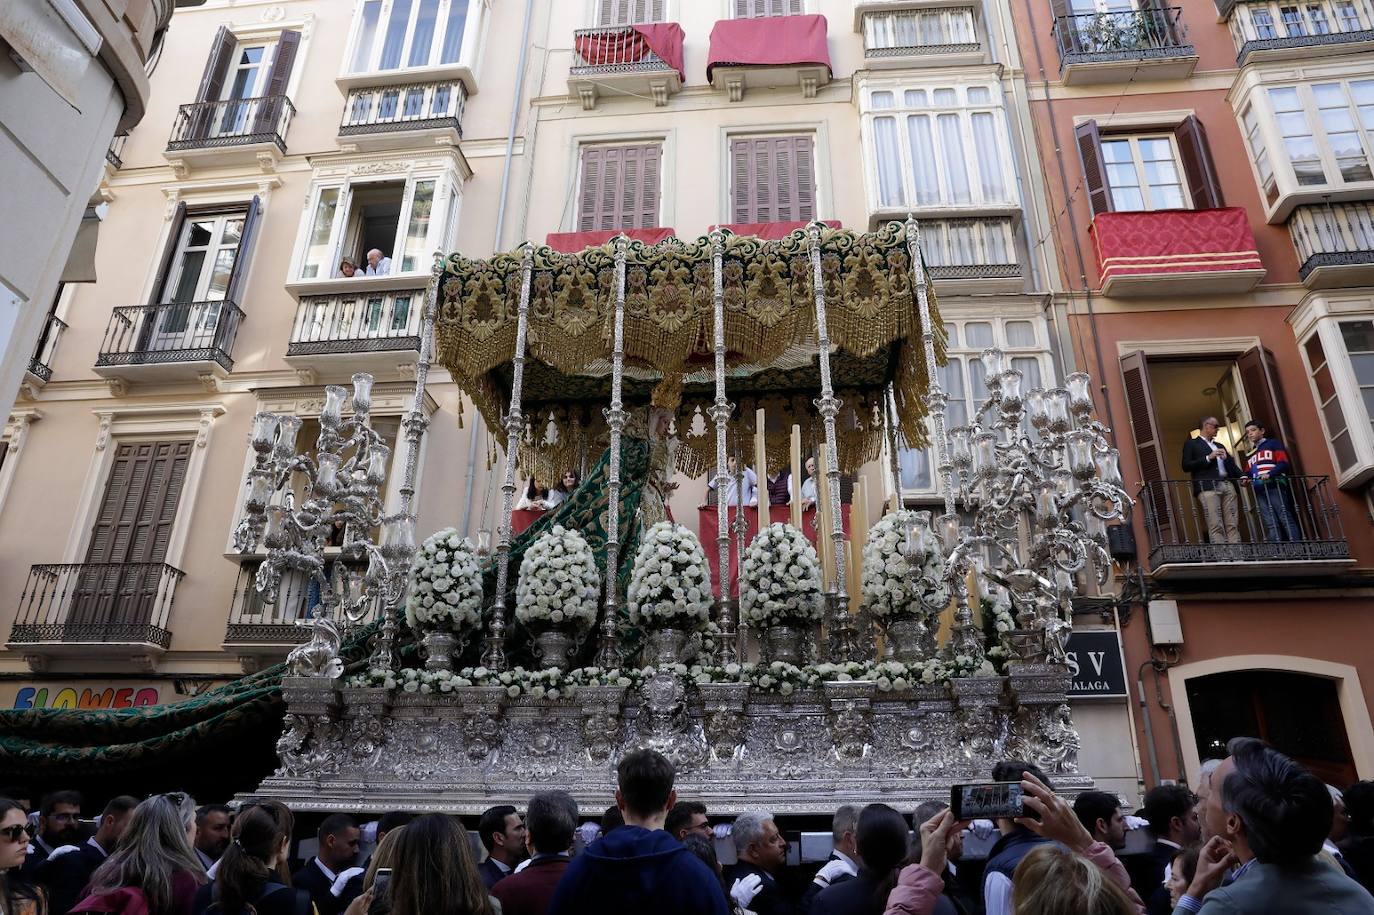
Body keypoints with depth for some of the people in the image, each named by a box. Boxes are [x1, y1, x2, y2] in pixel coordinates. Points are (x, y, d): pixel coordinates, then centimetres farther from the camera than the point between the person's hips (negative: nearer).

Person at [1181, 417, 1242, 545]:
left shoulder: (1220, 446, 29)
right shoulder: (1191, 444, 11)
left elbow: (1231, 464, 22)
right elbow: (1186, 466, -1)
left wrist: (1241, 476, 3)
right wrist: (1208, 458, -8)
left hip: (1227, 485, 6)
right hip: (1208, 487, -6)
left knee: (1233, 525, -2)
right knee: (1216, 526, -14)